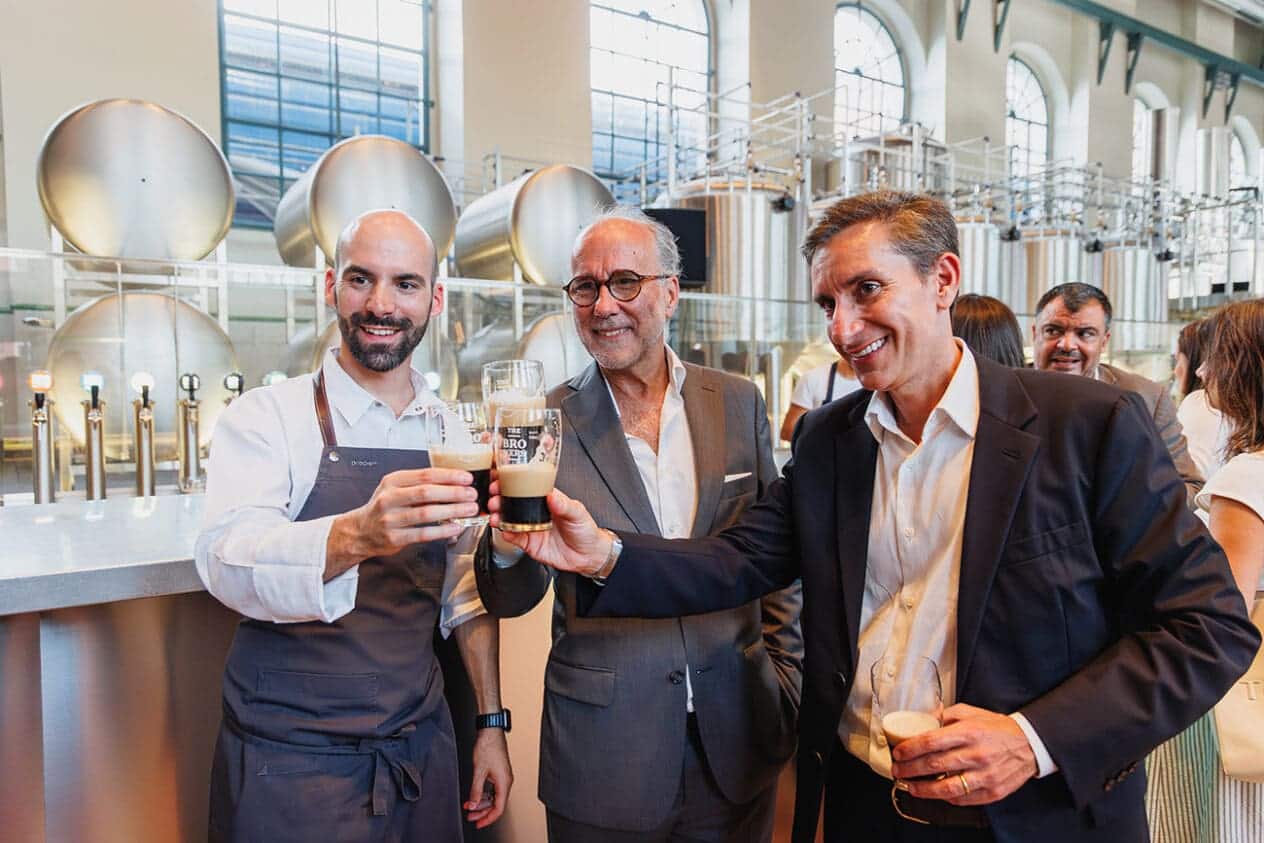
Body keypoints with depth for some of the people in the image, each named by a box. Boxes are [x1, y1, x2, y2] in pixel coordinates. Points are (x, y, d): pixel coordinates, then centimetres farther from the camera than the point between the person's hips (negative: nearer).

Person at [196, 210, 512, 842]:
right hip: (290, 761, -3)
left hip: (421, 752, 4)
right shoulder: (266, 417, -10)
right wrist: (355, 536, -44)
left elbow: (466, 590, 8)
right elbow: (227, 563, -26)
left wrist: (491, 724, 6)